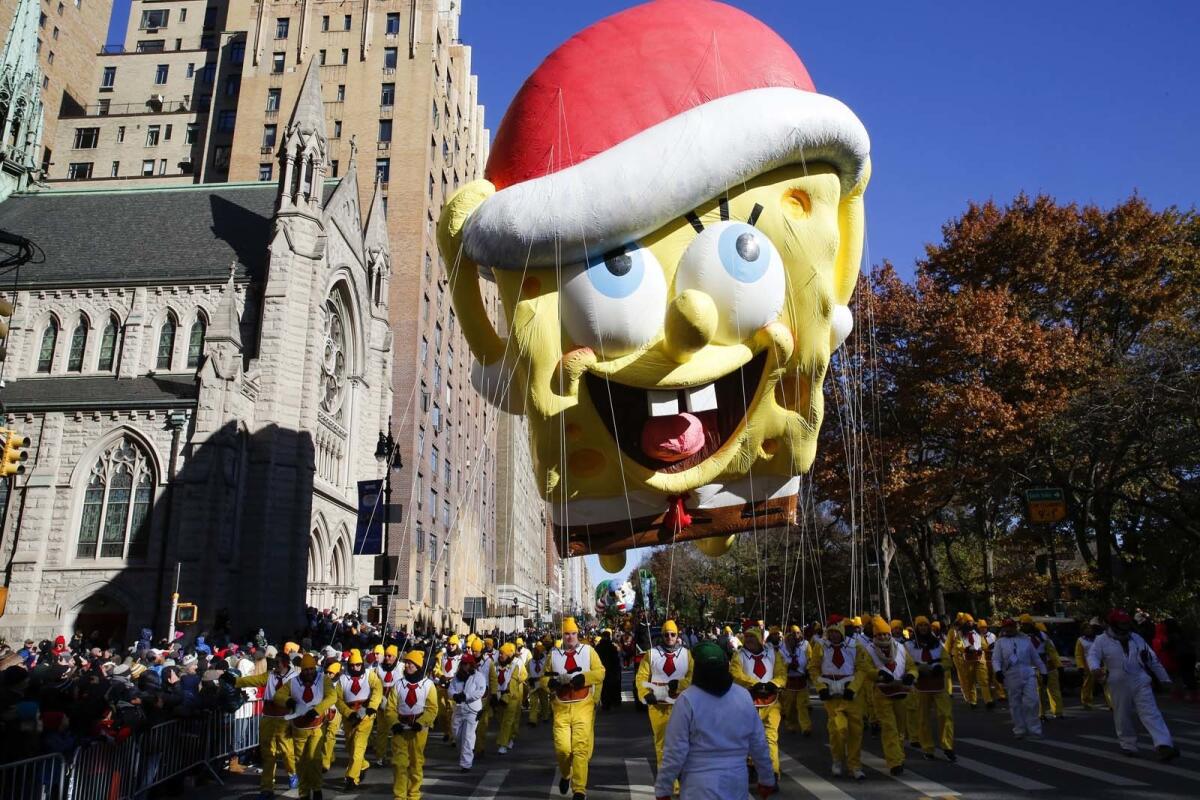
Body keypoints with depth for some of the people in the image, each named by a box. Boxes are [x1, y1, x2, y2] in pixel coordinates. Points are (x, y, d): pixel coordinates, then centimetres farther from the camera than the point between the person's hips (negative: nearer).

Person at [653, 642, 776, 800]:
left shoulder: (688, 699, -15)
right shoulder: (744, 696, -3)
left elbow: (675, 751, -13)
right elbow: (759, 744, 4)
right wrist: (767, 779, 18)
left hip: (700, 787, -5)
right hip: (736, 784, 5)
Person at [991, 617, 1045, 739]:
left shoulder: (1025, 639, 14)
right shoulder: (1000, 642, 9)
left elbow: (1035, 657, 18)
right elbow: (996, 659, 1)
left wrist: (1043, 671, 15)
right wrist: (998, 670, -17)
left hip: (1028, 673, 1)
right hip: (1011, 676, -1)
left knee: (1031, 702, -8)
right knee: (1015, 704, 5)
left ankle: (1034, 730, 1)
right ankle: (1019, 730, 16)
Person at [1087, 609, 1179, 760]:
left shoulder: (1136, 638, 9)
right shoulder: (1102, 640, -3)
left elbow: (1153, 659, 16)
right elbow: (1092, 655, -13)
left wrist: (1164, 678, 17)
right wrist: (1095, 668, -36)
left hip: (1141, 683, 2)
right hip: (1119, 685, -2)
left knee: (1151, 713, -9)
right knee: (1123, 717, 7)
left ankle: (1164, 745, -16)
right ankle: (1128, 745, 22)